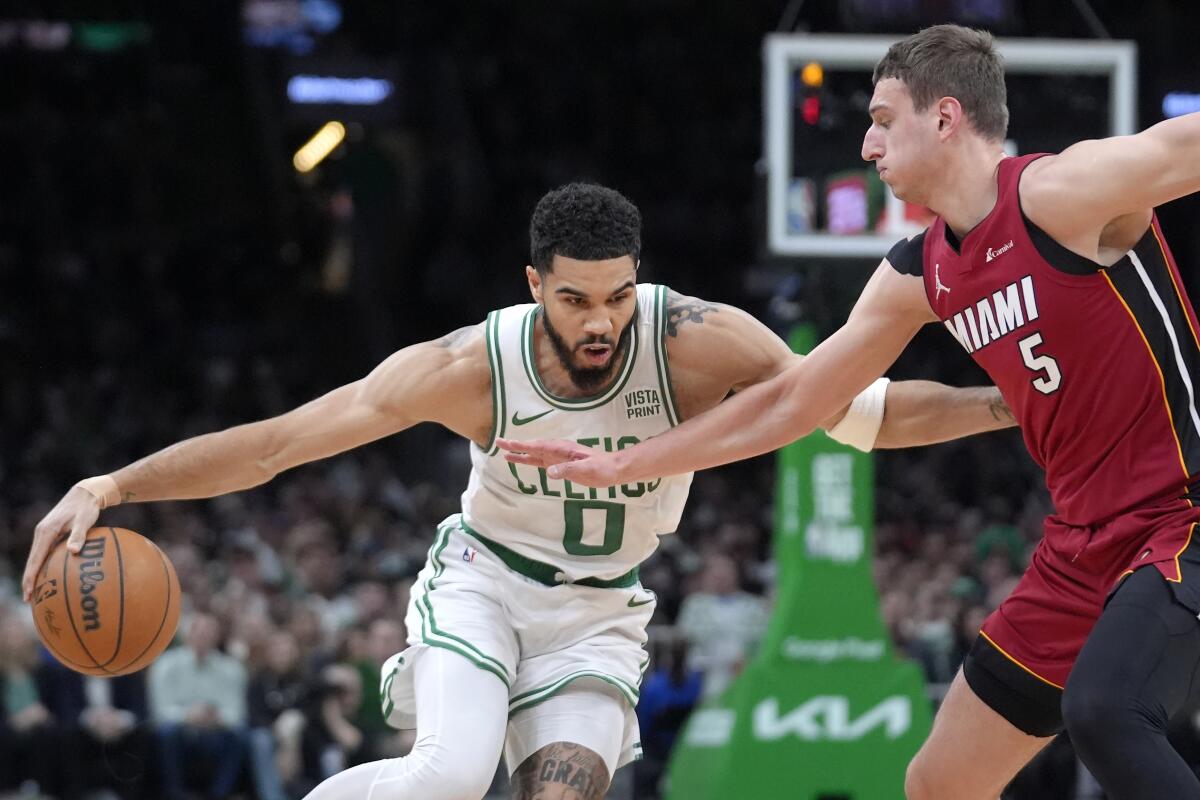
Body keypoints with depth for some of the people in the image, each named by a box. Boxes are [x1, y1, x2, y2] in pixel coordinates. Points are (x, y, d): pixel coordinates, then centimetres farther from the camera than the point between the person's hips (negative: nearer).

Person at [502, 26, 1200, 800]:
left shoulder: (1060, 194, -16)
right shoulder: (916, 278, 9)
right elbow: (789, 403, 19)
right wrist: (623, 466, 23)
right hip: (1087, 541, 9)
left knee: (1102, 709, -35)